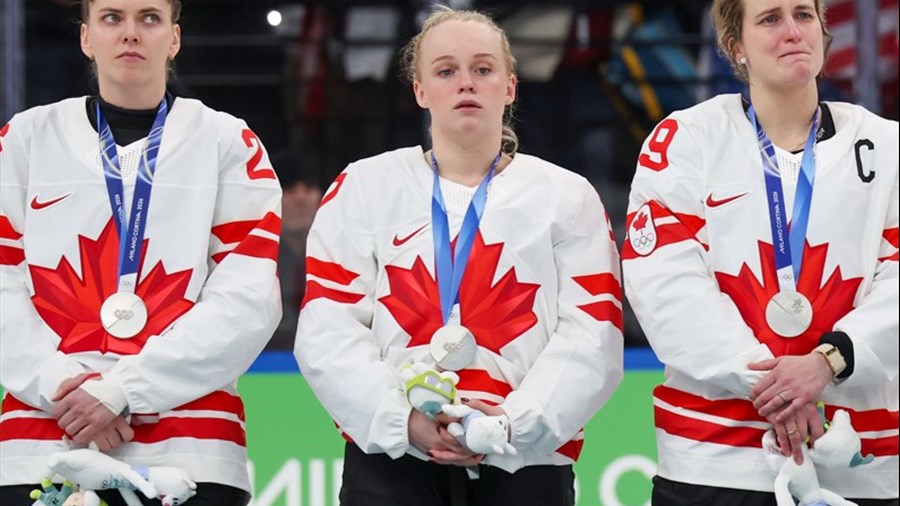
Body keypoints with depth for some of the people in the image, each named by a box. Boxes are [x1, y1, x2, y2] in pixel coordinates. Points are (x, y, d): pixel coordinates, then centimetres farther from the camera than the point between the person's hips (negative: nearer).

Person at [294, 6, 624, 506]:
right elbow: (327, 329, 2)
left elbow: (590, 337, 1)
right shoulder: (363, 187, 11)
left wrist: (516, 422, -15)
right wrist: (405, 420, -13)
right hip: (388, 460, 0)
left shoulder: (568, 196, 12)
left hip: (527, 463, 0)